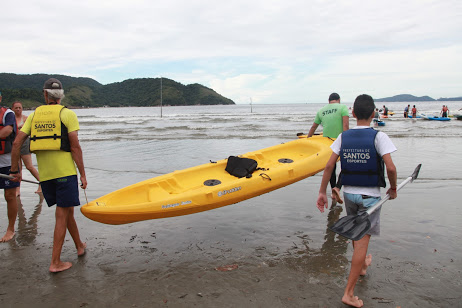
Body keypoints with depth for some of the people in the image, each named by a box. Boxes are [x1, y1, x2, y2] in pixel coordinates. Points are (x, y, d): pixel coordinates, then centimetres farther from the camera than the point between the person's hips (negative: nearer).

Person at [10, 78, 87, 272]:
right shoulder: (67, 114, -2)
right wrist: (83, 174, -5)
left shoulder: (34, 115, 11)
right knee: (62, 215, 2)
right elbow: (75, 147, -9)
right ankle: (55, 262, 5)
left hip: (44, 174, 5)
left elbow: (17, 143, 6)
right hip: (65, 171, -5)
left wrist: (14, 171, 15)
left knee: (67, 210, 18)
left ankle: (79, 246, 34)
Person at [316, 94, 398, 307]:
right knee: (362, 240, -1)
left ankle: (362, 265, 52)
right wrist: (393, 188, -1)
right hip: (369, 196, -4)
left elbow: (329, 166, -5)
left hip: (349, 193, 4)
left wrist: (322, 192, 1)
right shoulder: (378, 136, -11)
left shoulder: (343, 137, -1)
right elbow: (390, 167, -19)